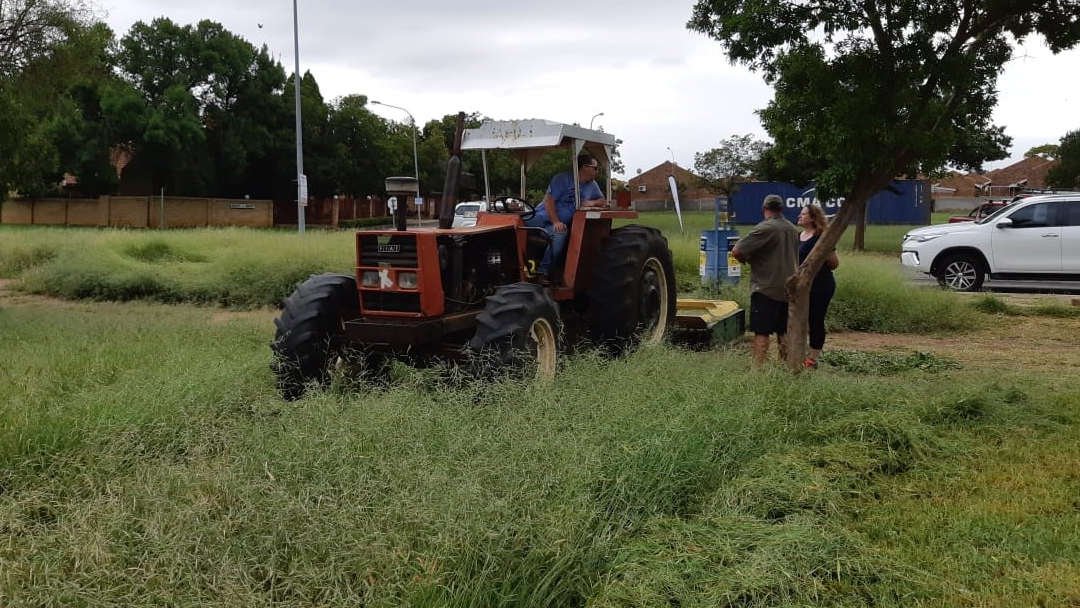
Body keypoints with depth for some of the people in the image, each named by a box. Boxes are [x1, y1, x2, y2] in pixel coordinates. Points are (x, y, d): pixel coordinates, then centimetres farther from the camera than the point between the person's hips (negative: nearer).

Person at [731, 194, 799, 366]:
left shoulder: (765, 228, -14)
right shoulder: (793, 229, 11)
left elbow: (736, 252, -19)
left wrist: (748, 259, 2)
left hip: (766, 288, -7)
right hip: (788, 288, 7)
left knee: (761, 332, -7)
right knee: (783, 333, 15)